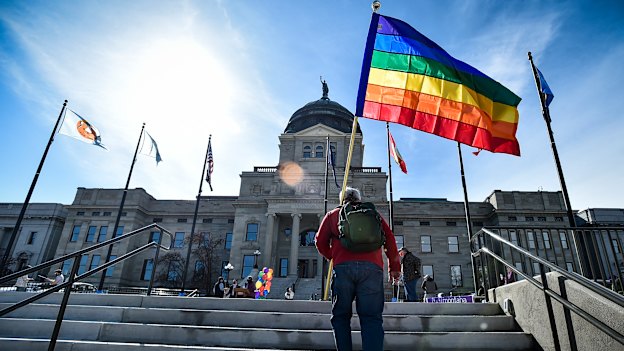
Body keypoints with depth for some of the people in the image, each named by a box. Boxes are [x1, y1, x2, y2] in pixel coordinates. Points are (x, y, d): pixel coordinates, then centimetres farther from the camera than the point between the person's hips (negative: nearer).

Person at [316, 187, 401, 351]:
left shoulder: (333, 214, 22)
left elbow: (320, 241, 17)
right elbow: (390, 239, 16)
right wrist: (394, 267, 17)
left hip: (343, 266, 0)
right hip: (372, 267, 1)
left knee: (340, 316, 10)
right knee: (372, 317, 2)